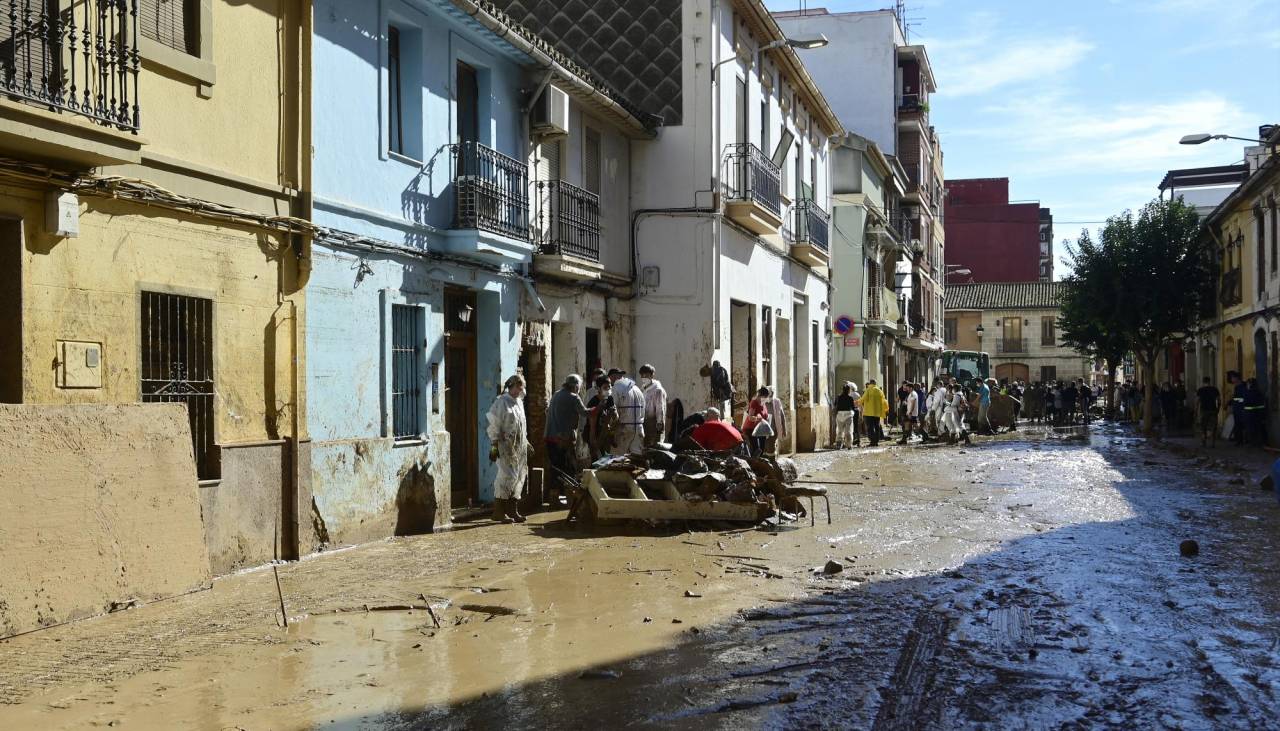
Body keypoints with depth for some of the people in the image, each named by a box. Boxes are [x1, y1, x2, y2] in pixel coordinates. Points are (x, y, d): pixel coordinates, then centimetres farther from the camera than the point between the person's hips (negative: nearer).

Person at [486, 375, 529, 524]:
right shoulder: (501, 402, -10)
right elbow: (494, 425, -12)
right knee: (507, 475, -11)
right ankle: (498, 511, -4)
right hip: (506, 446, -8)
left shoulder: (519, 402, 16)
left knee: (519, 476, 7)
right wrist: (494, 445, -15)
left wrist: (526, 442, 23)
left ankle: (513, 510, 14)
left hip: (519, 447, 8)